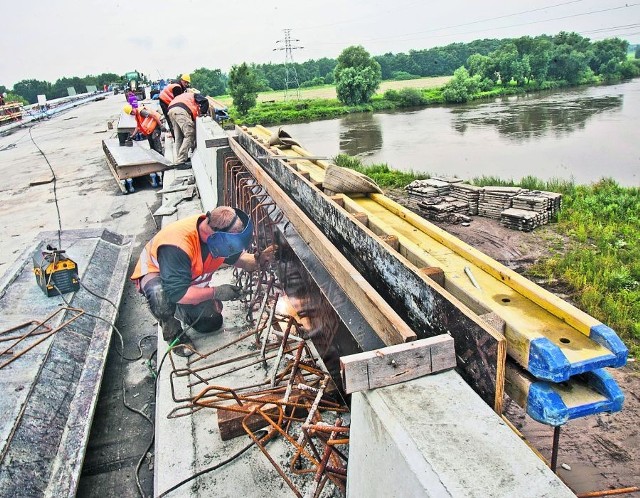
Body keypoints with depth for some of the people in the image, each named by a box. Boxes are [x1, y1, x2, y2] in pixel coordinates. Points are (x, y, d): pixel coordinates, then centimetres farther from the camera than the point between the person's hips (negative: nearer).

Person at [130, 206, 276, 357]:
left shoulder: (219, 233, -22)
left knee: (211, 323, -2)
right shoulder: (176, 245, -44)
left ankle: (180, 310, 28)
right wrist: (216, 292, -38)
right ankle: (173, 333, -9)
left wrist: (258, 260, -25)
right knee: (161, 296, -41)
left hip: (192, 280, 6)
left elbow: (236, 258, -3)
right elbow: (176, 293, -43)